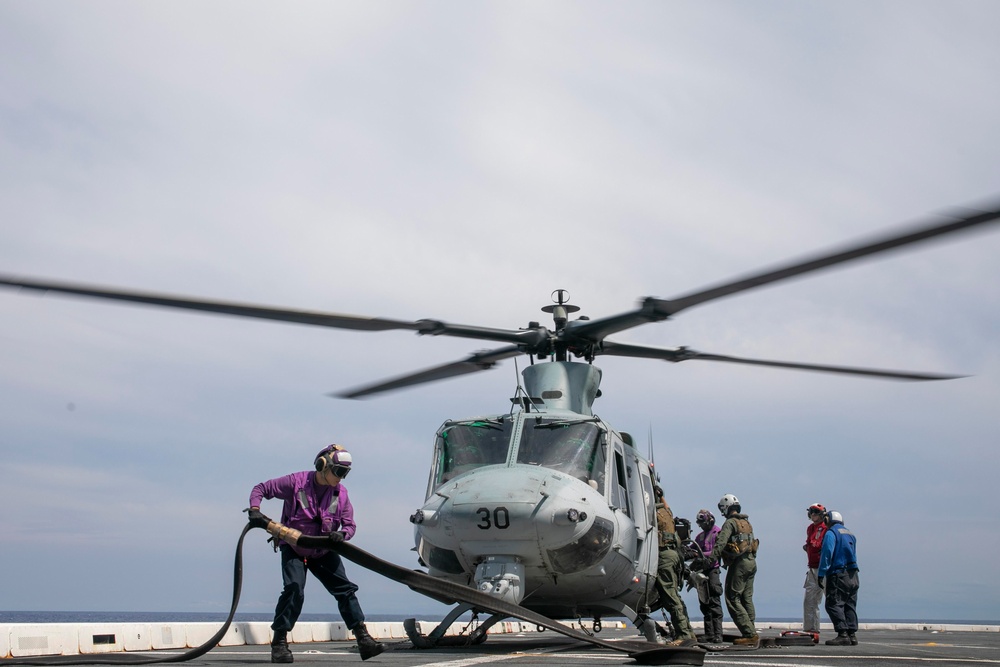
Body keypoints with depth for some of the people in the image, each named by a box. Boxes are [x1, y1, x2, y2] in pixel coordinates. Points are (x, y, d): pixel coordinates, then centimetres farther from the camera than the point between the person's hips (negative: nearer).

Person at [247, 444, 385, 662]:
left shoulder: (341, 492, -6)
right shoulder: (296, 481, -16)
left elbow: (350, 524, -4)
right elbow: (260, 489, -8)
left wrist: (342, 534, -27)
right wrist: (255, 510, -26)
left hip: (323, 551, 4)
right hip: (293, 548, -4)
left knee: (345, 589, -2)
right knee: (294, 590, -21)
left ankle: (363, 639, 2)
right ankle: (279, 643, -10)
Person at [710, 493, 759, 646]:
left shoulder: (730, 523, -8)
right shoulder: (747, 523, 19)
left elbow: (720, 543, -20)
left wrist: (710, 559, -25)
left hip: (739, 563, -9)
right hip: (752, 562, 9)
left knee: (733, 599, -7)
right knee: (747, 599, 12)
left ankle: (750, 634, -15)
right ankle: (751, 634, 10)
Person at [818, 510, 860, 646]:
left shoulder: (831, 533, -5)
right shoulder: (850, 534, 21)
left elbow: (827, 554, -13)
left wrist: (821, 574, -14)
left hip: (838, 575, -8)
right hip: (853, 575, 8)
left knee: (833, 605, -8)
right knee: (850, 606, 10)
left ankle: (843, 635, -16)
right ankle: (852, 634, 8)